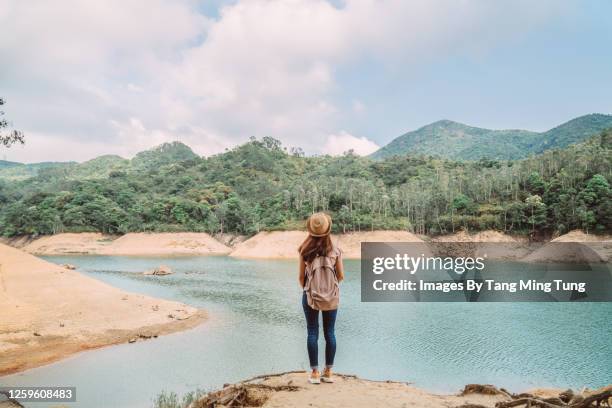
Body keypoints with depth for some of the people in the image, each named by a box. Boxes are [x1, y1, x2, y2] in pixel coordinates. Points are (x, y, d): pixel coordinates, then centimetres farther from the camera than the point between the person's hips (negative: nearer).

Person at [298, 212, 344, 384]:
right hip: (332, 297, 1)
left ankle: (315, 373, 11)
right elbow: (341, 276, -1)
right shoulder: (335, 250, -7)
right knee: (330, 333, 11)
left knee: (312, 333, 8)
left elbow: (301, 277, -3)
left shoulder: (305, 250, -9)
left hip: (310, 296, -1)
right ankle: (328, 372, 17)